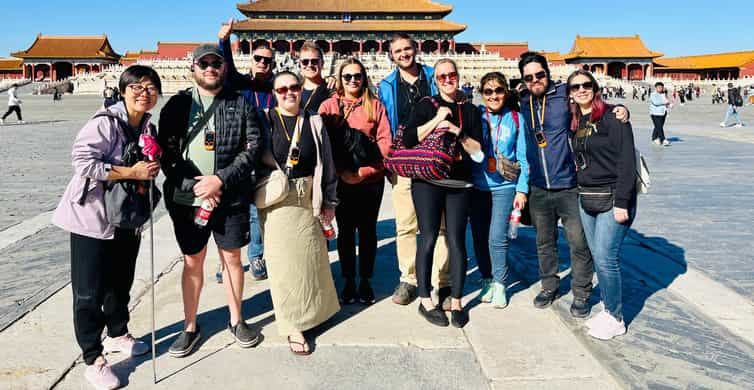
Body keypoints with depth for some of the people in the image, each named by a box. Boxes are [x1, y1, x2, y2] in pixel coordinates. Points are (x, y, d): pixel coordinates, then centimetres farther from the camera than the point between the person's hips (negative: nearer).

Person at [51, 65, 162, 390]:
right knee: (90, 290, 1)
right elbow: (82, 161, -24)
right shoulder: (105, 122, -17)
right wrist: (130, 172, -24)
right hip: (92, 218, -7)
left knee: (121, 283, 20)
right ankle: (93, 359, 13)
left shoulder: (148, 126, 7)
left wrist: (148, 175, -1)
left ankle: (117, 334, 41)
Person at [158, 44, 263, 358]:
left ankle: (236, 320, 29)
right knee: (192, 262, 11)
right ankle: (190, 326, 27)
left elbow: (252, 148, -4)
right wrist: (194, 186, -13)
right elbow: (167, 152, -1)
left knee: (232, 258, 11)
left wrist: (220, 180, -15)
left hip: (230, 197, 0)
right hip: (186, 199, 1)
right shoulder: (178, 104, 4)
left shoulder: (241, 105, 2)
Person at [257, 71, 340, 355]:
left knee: (310, 254, 11)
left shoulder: (314, 122, 5)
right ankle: (293, 325, 13)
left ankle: (312, 307, 35)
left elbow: (326, 163, 6)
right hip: (276, 200, -2)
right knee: (284, 259, 2)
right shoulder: (265, 122, -1)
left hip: (308, 198, 2)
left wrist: (329, 202, 5)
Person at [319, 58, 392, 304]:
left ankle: (365, 280, 21)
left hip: (371, 180, 0)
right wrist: (341, 171, -11)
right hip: (340, 180, 0)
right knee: (345, 230, 6)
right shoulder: (328, 106, 4)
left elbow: (385, 142, -2)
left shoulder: (375, 105, 3)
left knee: (368, 230, 8)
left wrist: (365, 170, -12)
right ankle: (349, 280, 20)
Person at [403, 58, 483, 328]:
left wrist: (459, 133, -7)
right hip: (427, 181, -2)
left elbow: (478, 149, 6)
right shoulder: (426, 105, 7)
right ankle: (425, 300, 10)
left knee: (457, 241, 0)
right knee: (428, 239, -2)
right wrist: (436, 120, -11)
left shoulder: (470, 110, 13)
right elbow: (408, 139, -6)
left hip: (460, 184, 2)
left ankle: (456, 301, 12)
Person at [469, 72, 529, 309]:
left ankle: (500, 285, 11)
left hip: (504, 186, -2)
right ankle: (487, 280, 26)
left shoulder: (515, 119, 1)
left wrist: (522, 189, 0)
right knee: (479, 237, 8)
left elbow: (523, 157, 4)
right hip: (477, 185, 2)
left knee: (497, 238, -8)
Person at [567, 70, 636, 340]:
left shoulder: (612, 116, -10)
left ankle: (615, 318, 9)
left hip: (612, 198, -7)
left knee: (605, 257, -7)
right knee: (598, 256, 11)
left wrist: (621, 202, -19)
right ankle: (608, 309, 25)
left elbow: (626, 161, -15)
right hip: (586, 199, 7)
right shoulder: (575, 122, 11)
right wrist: (580, 192, 10)